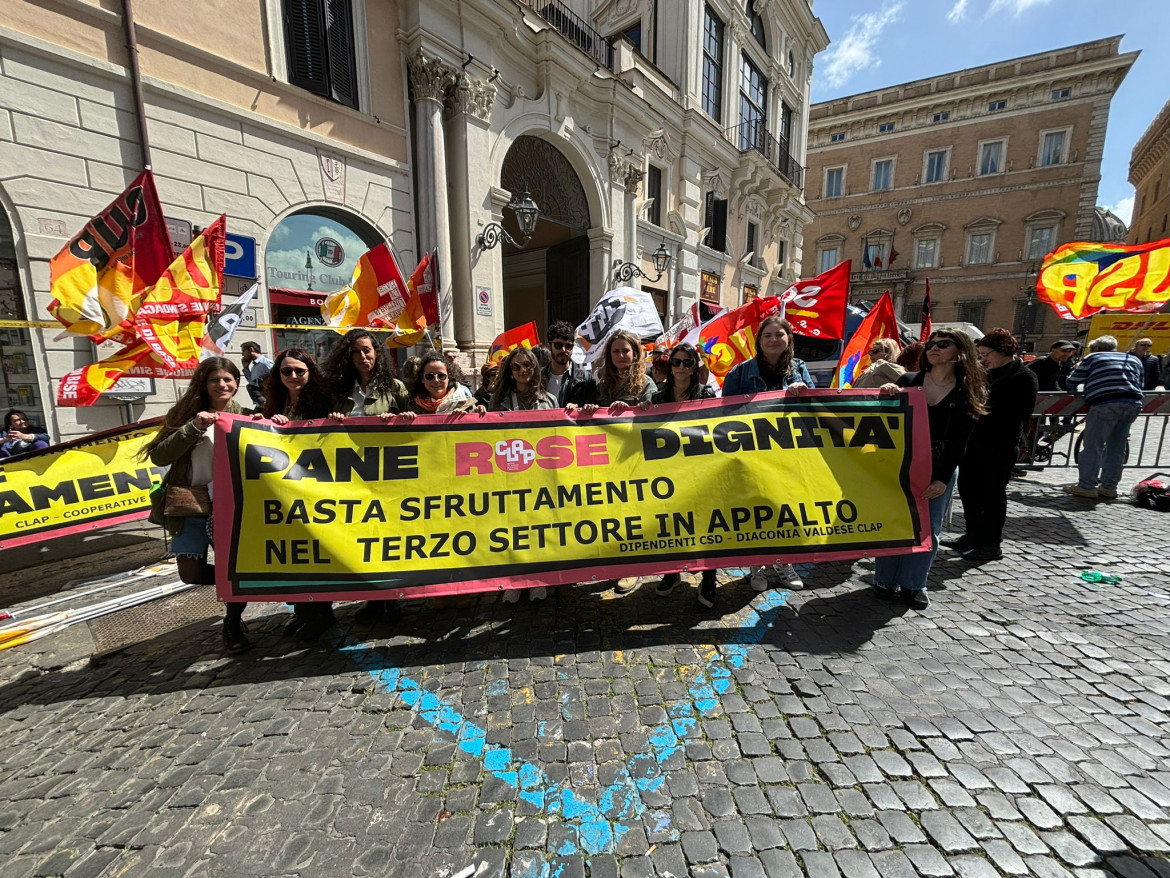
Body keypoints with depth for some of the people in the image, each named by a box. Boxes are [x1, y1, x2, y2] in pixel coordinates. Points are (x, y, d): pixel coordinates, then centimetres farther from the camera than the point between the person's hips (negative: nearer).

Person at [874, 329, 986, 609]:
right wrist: (886, 394, -20)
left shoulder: (968, 394, -1)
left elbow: (959, 443, -4)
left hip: (939, 468, 0)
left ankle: (914, 583, 21)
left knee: (927, 528, 6)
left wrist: (943, 479, -10)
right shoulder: (908, 381, 0)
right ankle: (885, 578, 19)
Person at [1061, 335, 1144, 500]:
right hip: (1133, 404, 6)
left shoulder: (1092, 358, 10)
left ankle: (1086, 486, -4)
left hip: (1105, 404, -6)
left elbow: (1070, 384, 7)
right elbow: (1140, 384, 25)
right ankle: (1109, 487, 16)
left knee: (1093, 446, -3)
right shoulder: (1134, 359, 25)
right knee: (1117, 448, 12)